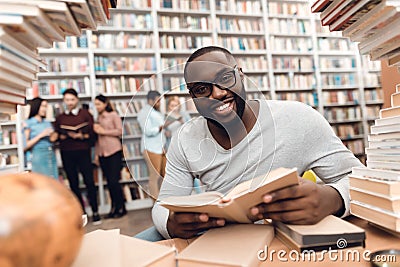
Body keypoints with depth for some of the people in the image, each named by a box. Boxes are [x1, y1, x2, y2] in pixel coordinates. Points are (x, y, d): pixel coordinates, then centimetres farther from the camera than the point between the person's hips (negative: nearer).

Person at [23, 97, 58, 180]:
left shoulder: (47, 122, 12)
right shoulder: (28, 124, -2)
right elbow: (25, 146, -7)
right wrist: (40, 135, -12)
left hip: (52, 155, 5)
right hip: (39, 156, -5)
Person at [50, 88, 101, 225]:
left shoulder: (85, 114, 3)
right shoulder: (60, 118, 12)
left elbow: (92, 133, -2)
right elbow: (56, 135, 8)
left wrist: (81, 136, -19)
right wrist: (64, 136, -12)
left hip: (83, 152, -3)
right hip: (67, 154, 3)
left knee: (89, 182, -4)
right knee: (73, 184, 7)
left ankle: (95, 212, 7)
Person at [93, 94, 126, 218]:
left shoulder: (113, 115, 0)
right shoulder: (98, 118, 16)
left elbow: (120, 131, -8)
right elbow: (97, 136, 18)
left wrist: (103, 131, -8)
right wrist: (96, 153, 14)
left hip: (114, 151, -6)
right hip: (102, 152, 6)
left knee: (114, 181, -6)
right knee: (109, 182, 7)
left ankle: (121, 208, 7)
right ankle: (114, 208, 17)